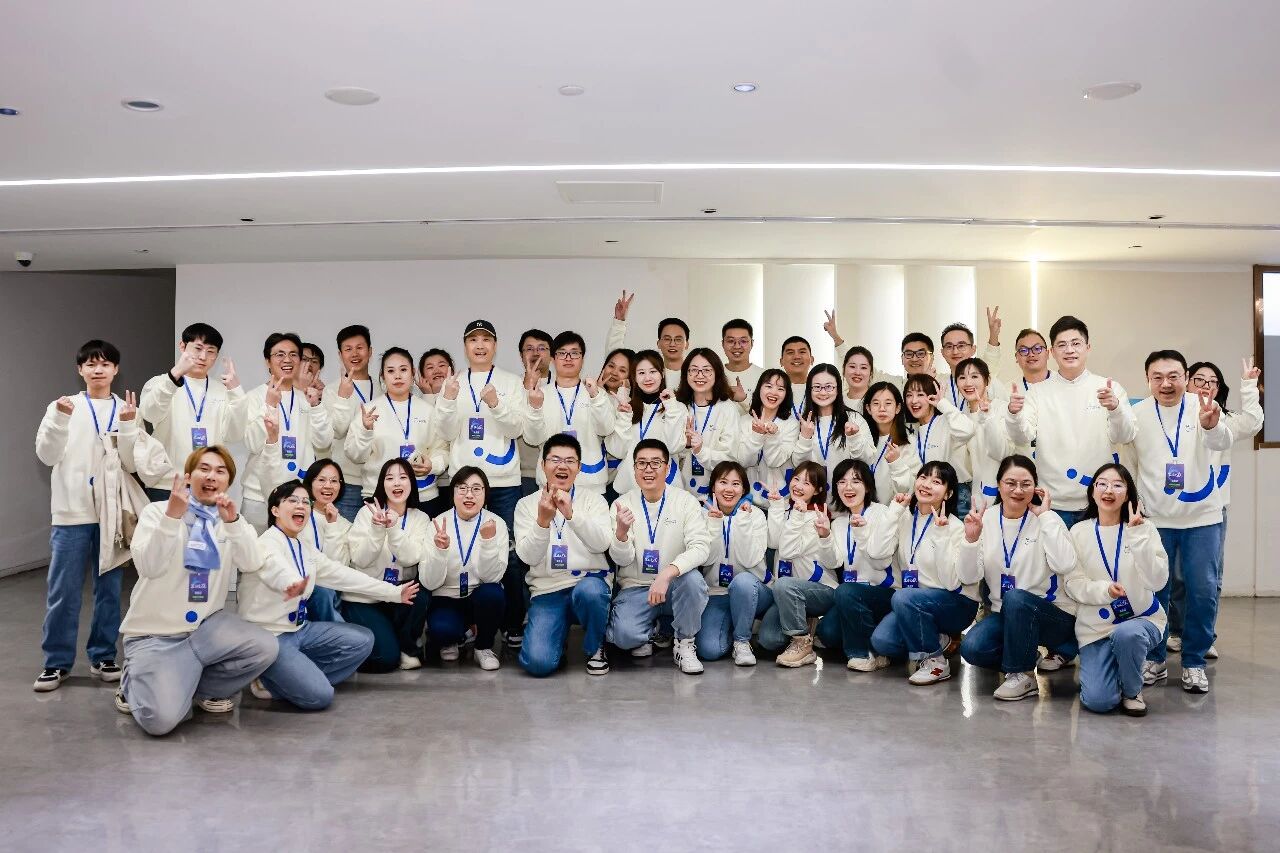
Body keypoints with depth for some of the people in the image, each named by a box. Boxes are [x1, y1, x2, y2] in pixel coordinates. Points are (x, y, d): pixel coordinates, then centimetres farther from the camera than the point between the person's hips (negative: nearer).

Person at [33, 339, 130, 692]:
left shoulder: (127, 411, 6)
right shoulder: (62, 407, 3)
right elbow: (47, 455, -6)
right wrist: (60, 420, -21)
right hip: (72, 512, -1)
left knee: (109, 588, 8)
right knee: (63, 591, 2)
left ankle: (103, 656, 19)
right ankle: (57, 662, 12)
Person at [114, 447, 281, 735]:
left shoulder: (233, 519, 6)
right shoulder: (157, 511, -4)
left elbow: (252, 565, -11)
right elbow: (148, 566, -19)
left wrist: (233, 522, -25)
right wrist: (172, 516, -29)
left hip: (207, 625, 4)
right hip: (155, 634, -4)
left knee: (265, 647, -23)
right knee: (161, 719, -24)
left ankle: (203, 688, 5)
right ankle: (135, 683, 13)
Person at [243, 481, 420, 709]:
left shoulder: (305, 545, 9)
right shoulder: (266, 544, -17)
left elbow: (340, 574, 9)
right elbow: (281, 574, -40)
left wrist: (394, 592, 7)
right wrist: (293, 587, -66)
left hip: (299, 628, 9)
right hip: (269, 635, -9)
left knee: (363, 640, 3)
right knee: (319, 696, -21)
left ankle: (294, 677, 0)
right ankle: (266, 681, 4)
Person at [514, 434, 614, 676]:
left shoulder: (593, 500, 4)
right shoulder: (526, 504, 6)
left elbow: (602, 544, -14)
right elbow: (528, 556, -6)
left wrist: (571, 513, -29)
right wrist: (543, 520, -24)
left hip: (590, 581, 0)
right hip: (547, 590, 0)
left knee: (589, 590, -38)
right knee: (538, 663, -22)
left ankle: (595, 648, -6)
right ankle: (560, 630, 14)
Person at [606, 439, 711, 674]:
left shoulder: (685, 501, -6)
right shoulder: (622, 504, -3)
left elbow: (700, 548, -19)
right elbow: (622, 559, -8)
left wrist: (666, 574, -35)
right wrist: (621, 531, -31)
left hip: (675, 587, 0)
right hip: (635, 588, 0)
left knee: (692, 579, -34)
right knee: (624, 636, -27)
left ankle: (685, 643, -7)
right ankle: (650, 630, 12)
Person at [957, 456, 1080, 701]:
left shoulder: (1047, 519, -9)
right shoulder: (986, 518, -1)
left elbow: (1065, 565, -27)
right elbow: (969, 575, -6)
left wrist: (1045, 517, -22)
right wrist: (970, 539, -24)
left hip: (1054, 615, -3)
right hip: (1005, 614, 4)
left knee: (1015, 598, -35)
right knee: (972, 648, -23)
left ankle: (1022, 675, -13)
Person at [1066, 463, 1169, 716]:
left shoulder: (1144, 529, -5)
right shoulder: (1079, 532, 0)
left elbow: (1157, 581, -15)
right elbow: (1073, 584, -3)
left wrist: (1137, 535, -24)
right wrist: (1104, 589, -23)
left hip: (1141, 618, -1)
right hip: (1096, 625, 1)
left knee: (1127, 634, -38)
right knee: (1098, 701, -17)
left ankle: (1132, 691, -5)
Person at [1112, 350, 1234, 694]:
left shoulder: (1203, 406, -5)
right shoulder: (1140, 412, -3)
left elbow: (1223, 442, -23)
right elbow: (1124, 434, -24)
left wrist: (1211, 425, -49)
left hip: (1202, 517, 0)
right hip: (1154, 518, 0)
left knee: (1204, 592, 1)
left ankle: (1194, 662, 17)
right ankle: (1155, 658, 22)